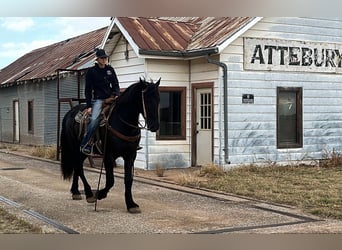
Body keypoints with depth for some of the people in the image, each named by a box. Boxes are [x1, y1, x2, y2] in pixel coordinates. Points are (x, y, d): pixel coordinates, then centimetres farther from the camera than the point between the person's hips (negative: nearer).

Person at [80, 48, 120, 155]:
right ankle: (85, 144, -20)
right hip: (98, 99, -4)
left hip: (110, 98, 4)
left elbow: (116, 85, 14)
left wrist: (116, 95, -7)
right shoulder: (91, 71, 0)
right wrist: (89, 106, -6)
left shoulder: (110, 70, 11)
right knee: (94, 119, -25)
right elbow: (88, 90, 0)